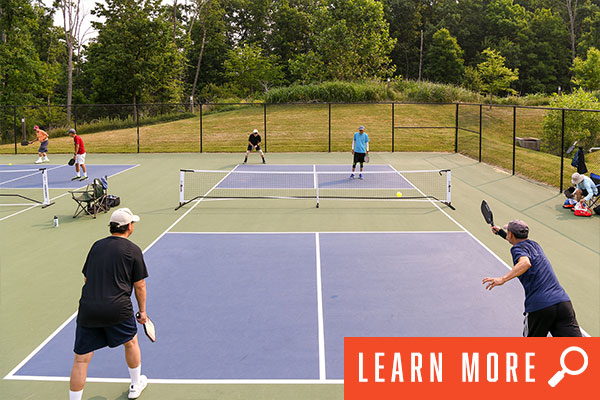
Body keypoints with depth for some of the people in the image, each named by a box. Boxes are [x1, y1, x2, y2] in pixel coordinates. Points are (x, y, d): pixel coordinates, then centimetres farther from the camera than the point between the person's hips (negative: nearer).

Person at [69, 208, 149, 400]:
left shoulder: (96, 246, 10)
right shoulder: (133, 250, -2)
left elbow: (86, 278, 17)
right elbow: (139, 285, 0)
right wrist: (142, 311, 12)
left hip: (87, 308, 2)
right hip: (118, 309, -2)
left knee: (81, 359, 5)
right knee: (131, 342, 24)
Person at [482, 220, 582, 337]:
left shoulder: (517, 249, -2)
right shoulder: (534, 244, 22)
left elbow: (526, 263, -27)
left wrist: (503, 279, -33)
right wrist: (501, 232, 60)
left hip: (539, 306, -6)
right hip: (563, 300, 6)